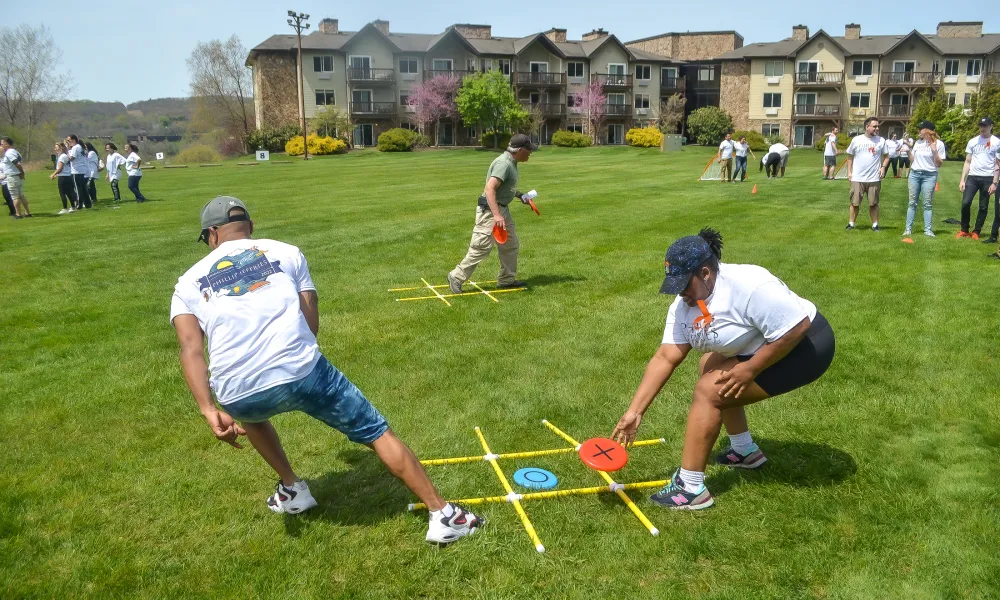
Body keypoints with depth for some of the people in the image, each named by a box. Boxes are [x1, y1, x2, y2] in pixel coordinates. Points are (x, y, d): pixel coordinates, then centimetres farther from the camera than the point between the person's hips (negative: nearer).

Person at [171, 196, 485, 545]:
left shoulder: (188, 283, 18)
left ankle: (292, 490, 42)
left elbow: (191, 349, 1)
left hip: (238, 397, 2)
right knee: (377, 433, 13)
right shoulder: (286, 252, 18)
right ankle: (442, 515, 14)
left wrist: (209, 411, -7)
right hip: (302, 373, -1)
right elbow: (311, 323, 12)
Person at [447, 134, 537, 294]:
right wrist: (496, 215, -39)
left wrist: (520, 196, 23)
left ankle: (506, 280, 28)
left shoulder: (511, 162, 10)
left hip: (502, 209, 11)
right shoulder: (504, 163, -22)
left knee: (510, 245, 17)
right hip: (490, 210, -11)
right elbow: (490, 188, -32)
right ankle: (457, 277, 2)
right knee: (482, 247, -9)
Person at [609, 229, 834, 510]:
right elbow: (666, 358, -6)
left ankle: (691, 488, -10)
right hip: (761, 349, 10)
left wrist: (750, 369, -27)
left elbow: (797, 327, -31)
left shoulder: (748, 286, -30)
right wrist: (634, 411, -12)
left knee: (709, 390, -16)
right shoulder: (684, 304, -3)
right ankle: (745, 451, 34)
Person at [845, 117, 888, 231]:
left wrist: (883, 167, -7)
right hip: (857, 178, 0)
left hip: (874, 179, 0)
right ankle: (851, 223, 16)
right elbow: (850, 156, 9)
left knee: (873, 203, 6)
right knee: (855, 202, 6)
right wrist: (849, 171, 2)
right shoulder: (856, 140, 0)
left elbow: (886, 156, 10)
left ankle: (875, 224, 14)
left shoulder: (881, 141, 2)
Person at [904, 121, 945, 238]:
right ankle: (908, 228, 5)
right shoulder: (918, 142, 8)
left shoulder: (938, 144, -5)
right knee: (912, 202, 3)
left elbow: (939, 164, -6)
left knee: (928, 204, -2)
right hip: (914, 174, 4)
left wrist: (934, 151, -17)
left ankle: (928, 230, 0)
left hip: (929, 176, -4)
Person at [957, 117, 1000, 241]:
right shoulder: (973, 142, 9)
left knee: (983, 207, 4)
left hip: (987, 178, -2)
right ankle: (964, 230, 5)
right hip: (972, 177, 2)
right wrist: (962, 180, 4)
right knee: (965, 203, -8)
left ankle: (976, 232, 14)